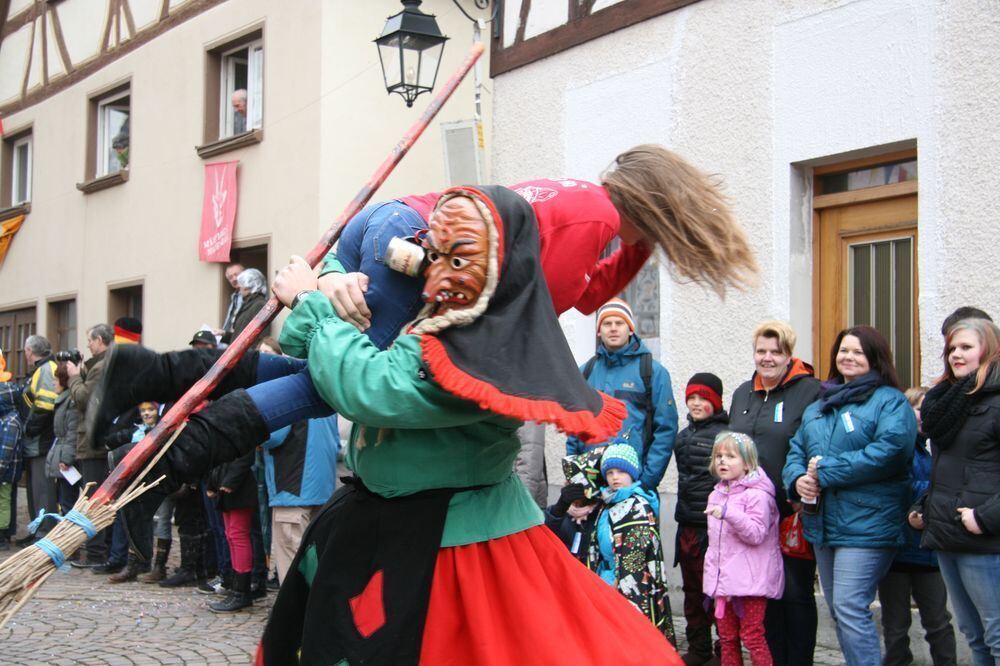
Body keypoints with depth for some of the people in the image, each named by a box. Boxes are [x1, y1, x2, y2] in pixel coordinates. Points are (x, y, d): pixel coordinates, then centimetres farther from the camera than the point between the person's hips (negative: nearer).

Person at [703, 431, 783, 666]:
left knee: (752, 636, -5)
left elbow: (757, 534, -19)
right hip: (723, 580, 8)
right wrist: (710, 572, 19)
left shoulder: (756, 494, -10)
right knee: (727, 637, 12)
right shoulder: (716, 495, 15)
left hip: (749, 580, -8)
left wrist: (729, 513, -30)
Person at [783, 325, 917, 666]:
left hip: (865, 526, -8)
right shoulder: (818, 407, 19)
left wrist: (825, 471, -19)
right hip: (822, 525, 8)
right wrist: (798, 478, -9)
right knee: (839, 612, 14)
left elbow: (889, 450, -21)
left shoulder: (890, 401, -5)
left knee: (850, 609, -13)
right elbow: (796, 450, 16)